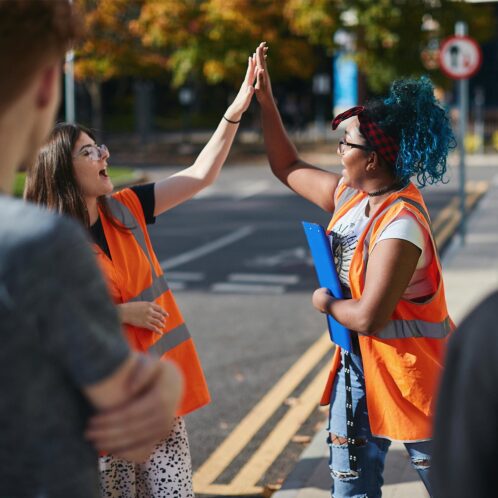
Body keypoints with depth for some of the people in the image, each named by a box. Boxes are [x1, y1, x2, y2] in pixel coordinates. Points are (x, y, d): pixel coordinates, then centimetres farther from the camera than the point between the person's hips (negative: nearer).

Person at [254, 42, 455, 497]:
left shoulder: (400, 224, -27)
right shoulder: (350, 195, 0)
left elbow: (368, 317, -30)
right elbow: (289, 168, 16)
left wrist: (327, 303, -9)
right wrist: (265, 101, 10)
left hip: (409, 365, -9)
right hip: (358, 359, 9)